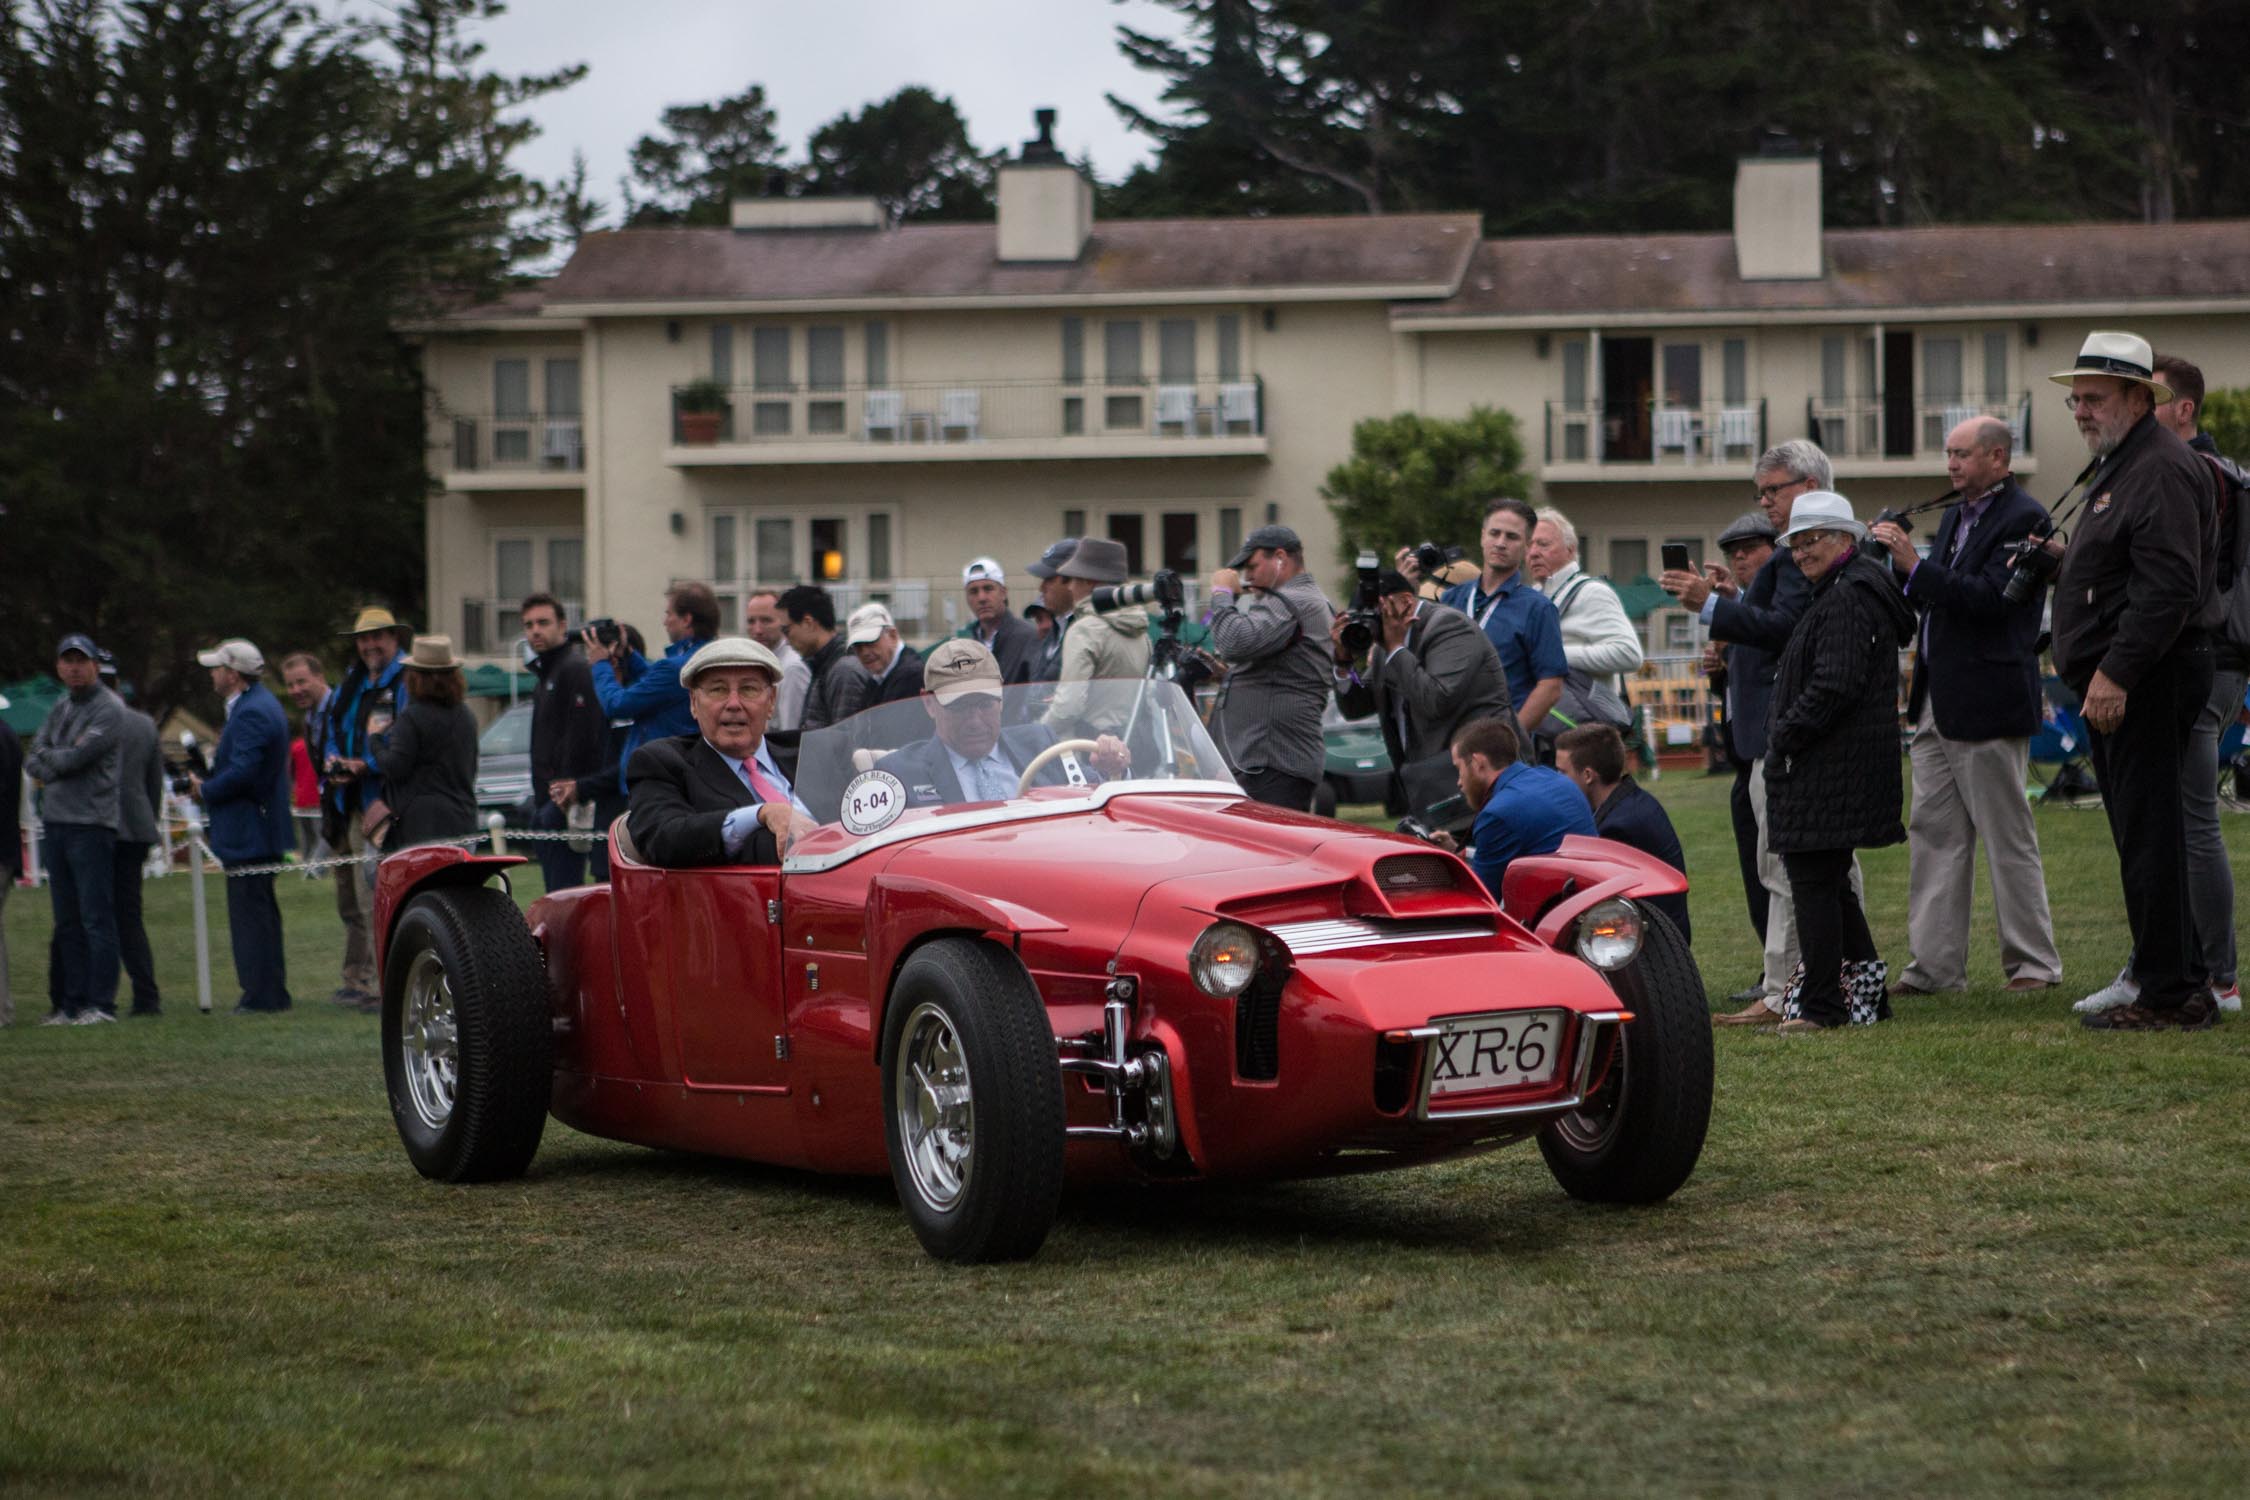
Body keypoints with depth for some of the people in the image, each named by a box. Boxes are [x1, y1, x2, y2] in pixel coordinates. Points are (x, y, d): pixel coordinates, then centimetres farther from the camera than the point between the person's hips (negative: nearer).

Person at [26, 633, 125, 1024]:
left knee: (96, 918, -8)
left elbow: (75, 757, -15)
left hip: (91, 824, -8)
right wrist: (57, 764, -8)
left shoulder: (109, 709, -6)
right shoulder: (59, 710, 18)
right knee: (67, 922, 9)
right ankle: (72, 1003, 13)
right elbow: (33, 761, 11)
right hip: (54, 823, 8)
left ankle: (102, 1003, -7)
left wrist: (47, 758, 3)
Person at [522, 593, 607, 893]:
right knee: (554, 888, 11)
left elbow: (583, 738, -20)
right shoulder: (545, 672, 21)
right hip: (546, 803, 11)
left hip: (564, 803, -11)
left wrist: (575, 791, -24)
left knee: (564, 890, -13)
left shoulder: (576, 668, -12)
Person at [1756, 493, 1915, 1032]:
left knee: (1813, 880, -8)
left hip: (1832, 765, -11)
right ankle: (1866, 987, 20)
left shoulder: (1848, 597, -15)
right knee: (1828, 880, 16)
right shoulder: (1840, 593, 20)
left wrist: (1783, 735, -15)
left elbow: (1834, 685, -23)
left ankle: (1821, 1003, -6)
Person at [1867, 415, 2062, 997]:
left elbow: (1990, 598, -21)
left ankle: (2034, 963, 7)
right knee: (1934, 834, 8)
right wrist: (1894, 562, 2)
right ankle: (1936, 965, 11)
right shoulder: (1955, 517, 17)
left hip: (1988, 706, -9)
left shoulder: (2023, 518, -11)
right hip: (1936, 704, 9)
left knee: (2007, 838, -1)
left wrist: (1914, 564, -21)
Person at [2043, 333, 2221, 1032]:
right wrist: (2068, 557, 12)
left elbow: (2167, 585, -23)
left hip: (2148, 682, -11)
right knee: (2143, 835, 12)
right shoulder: (2117, 468, 20)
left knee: (2149, 836, -9)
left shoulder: (2162, 470, -14)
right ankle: (2185, 986, 18)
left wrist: (2114, 673, -26)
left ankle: (2171, 995, -6)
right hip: (2115, 680, 11)